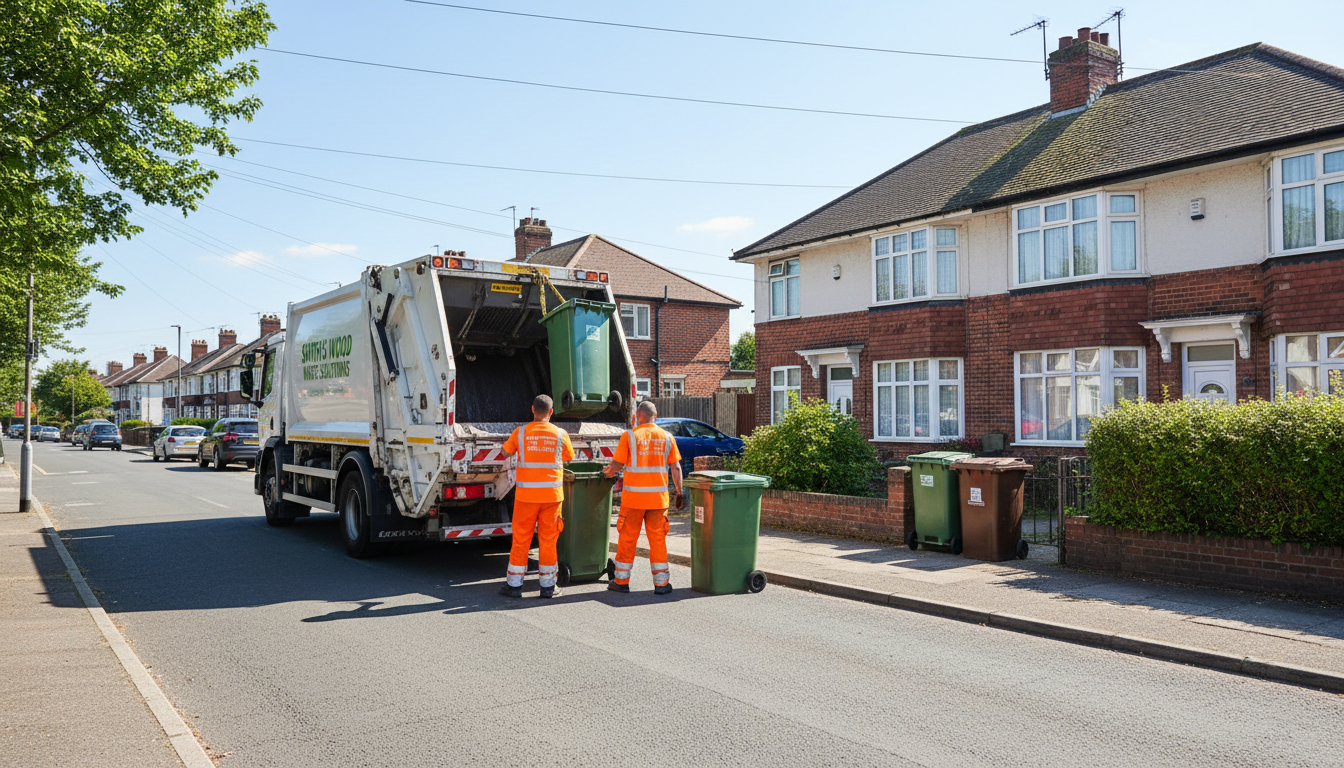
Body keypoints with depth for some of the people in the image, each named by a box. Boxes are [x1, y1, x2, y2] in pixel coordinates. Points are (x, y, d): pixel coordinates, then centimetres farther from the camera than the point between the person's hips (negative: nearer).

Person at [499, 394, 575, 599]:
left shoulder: (521, 432, -3)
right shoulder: (560, 434, -2)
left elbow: (507, 451, 14)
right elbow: (569, 457, 15)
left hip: (526, 495, -1)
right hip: (552, 495, 1)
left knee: (521, 539, 7)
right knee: (548, 540, 8)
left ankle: (514, 585, 13)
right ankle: (548, 586, 13)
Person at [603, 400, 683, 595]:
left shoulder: (630, 436, -5)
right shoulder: (667, 437, 3)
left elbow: (617, 464, -5)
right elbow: (676, 467, 4)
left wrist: (608, 472, 17)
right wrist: (679, 492, 12)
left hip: (633, 497, -2)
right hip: (658, 497, 2)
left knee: (628, 538, 9)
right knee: (657, 539, 8)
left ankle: (622, 581, 17)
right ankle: (661, 583, 10)